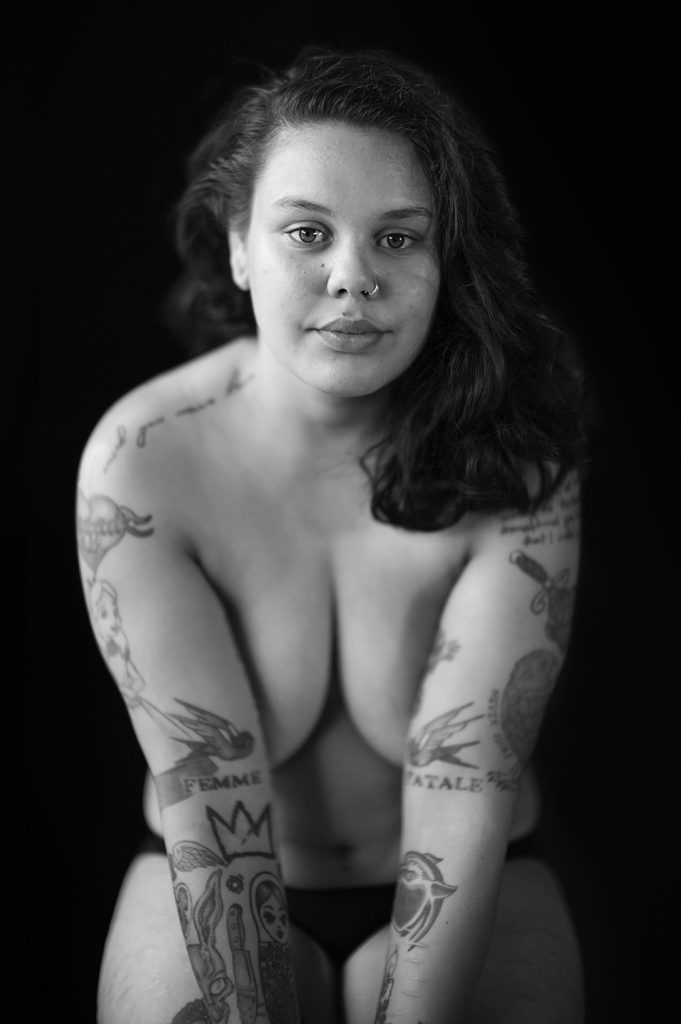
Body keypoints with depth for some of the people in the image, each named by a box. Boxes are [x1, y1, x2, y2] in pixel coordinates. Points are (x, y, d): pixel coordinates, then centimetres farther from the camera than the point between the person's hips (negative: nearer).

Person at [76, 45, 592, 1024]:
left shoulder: (517, 464, -18)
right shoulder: (141, 460, -18)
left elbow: (463, 797, -21)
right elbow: (211, 797, -19)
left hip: (468, 896, 1)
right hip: (211, 890, 0)